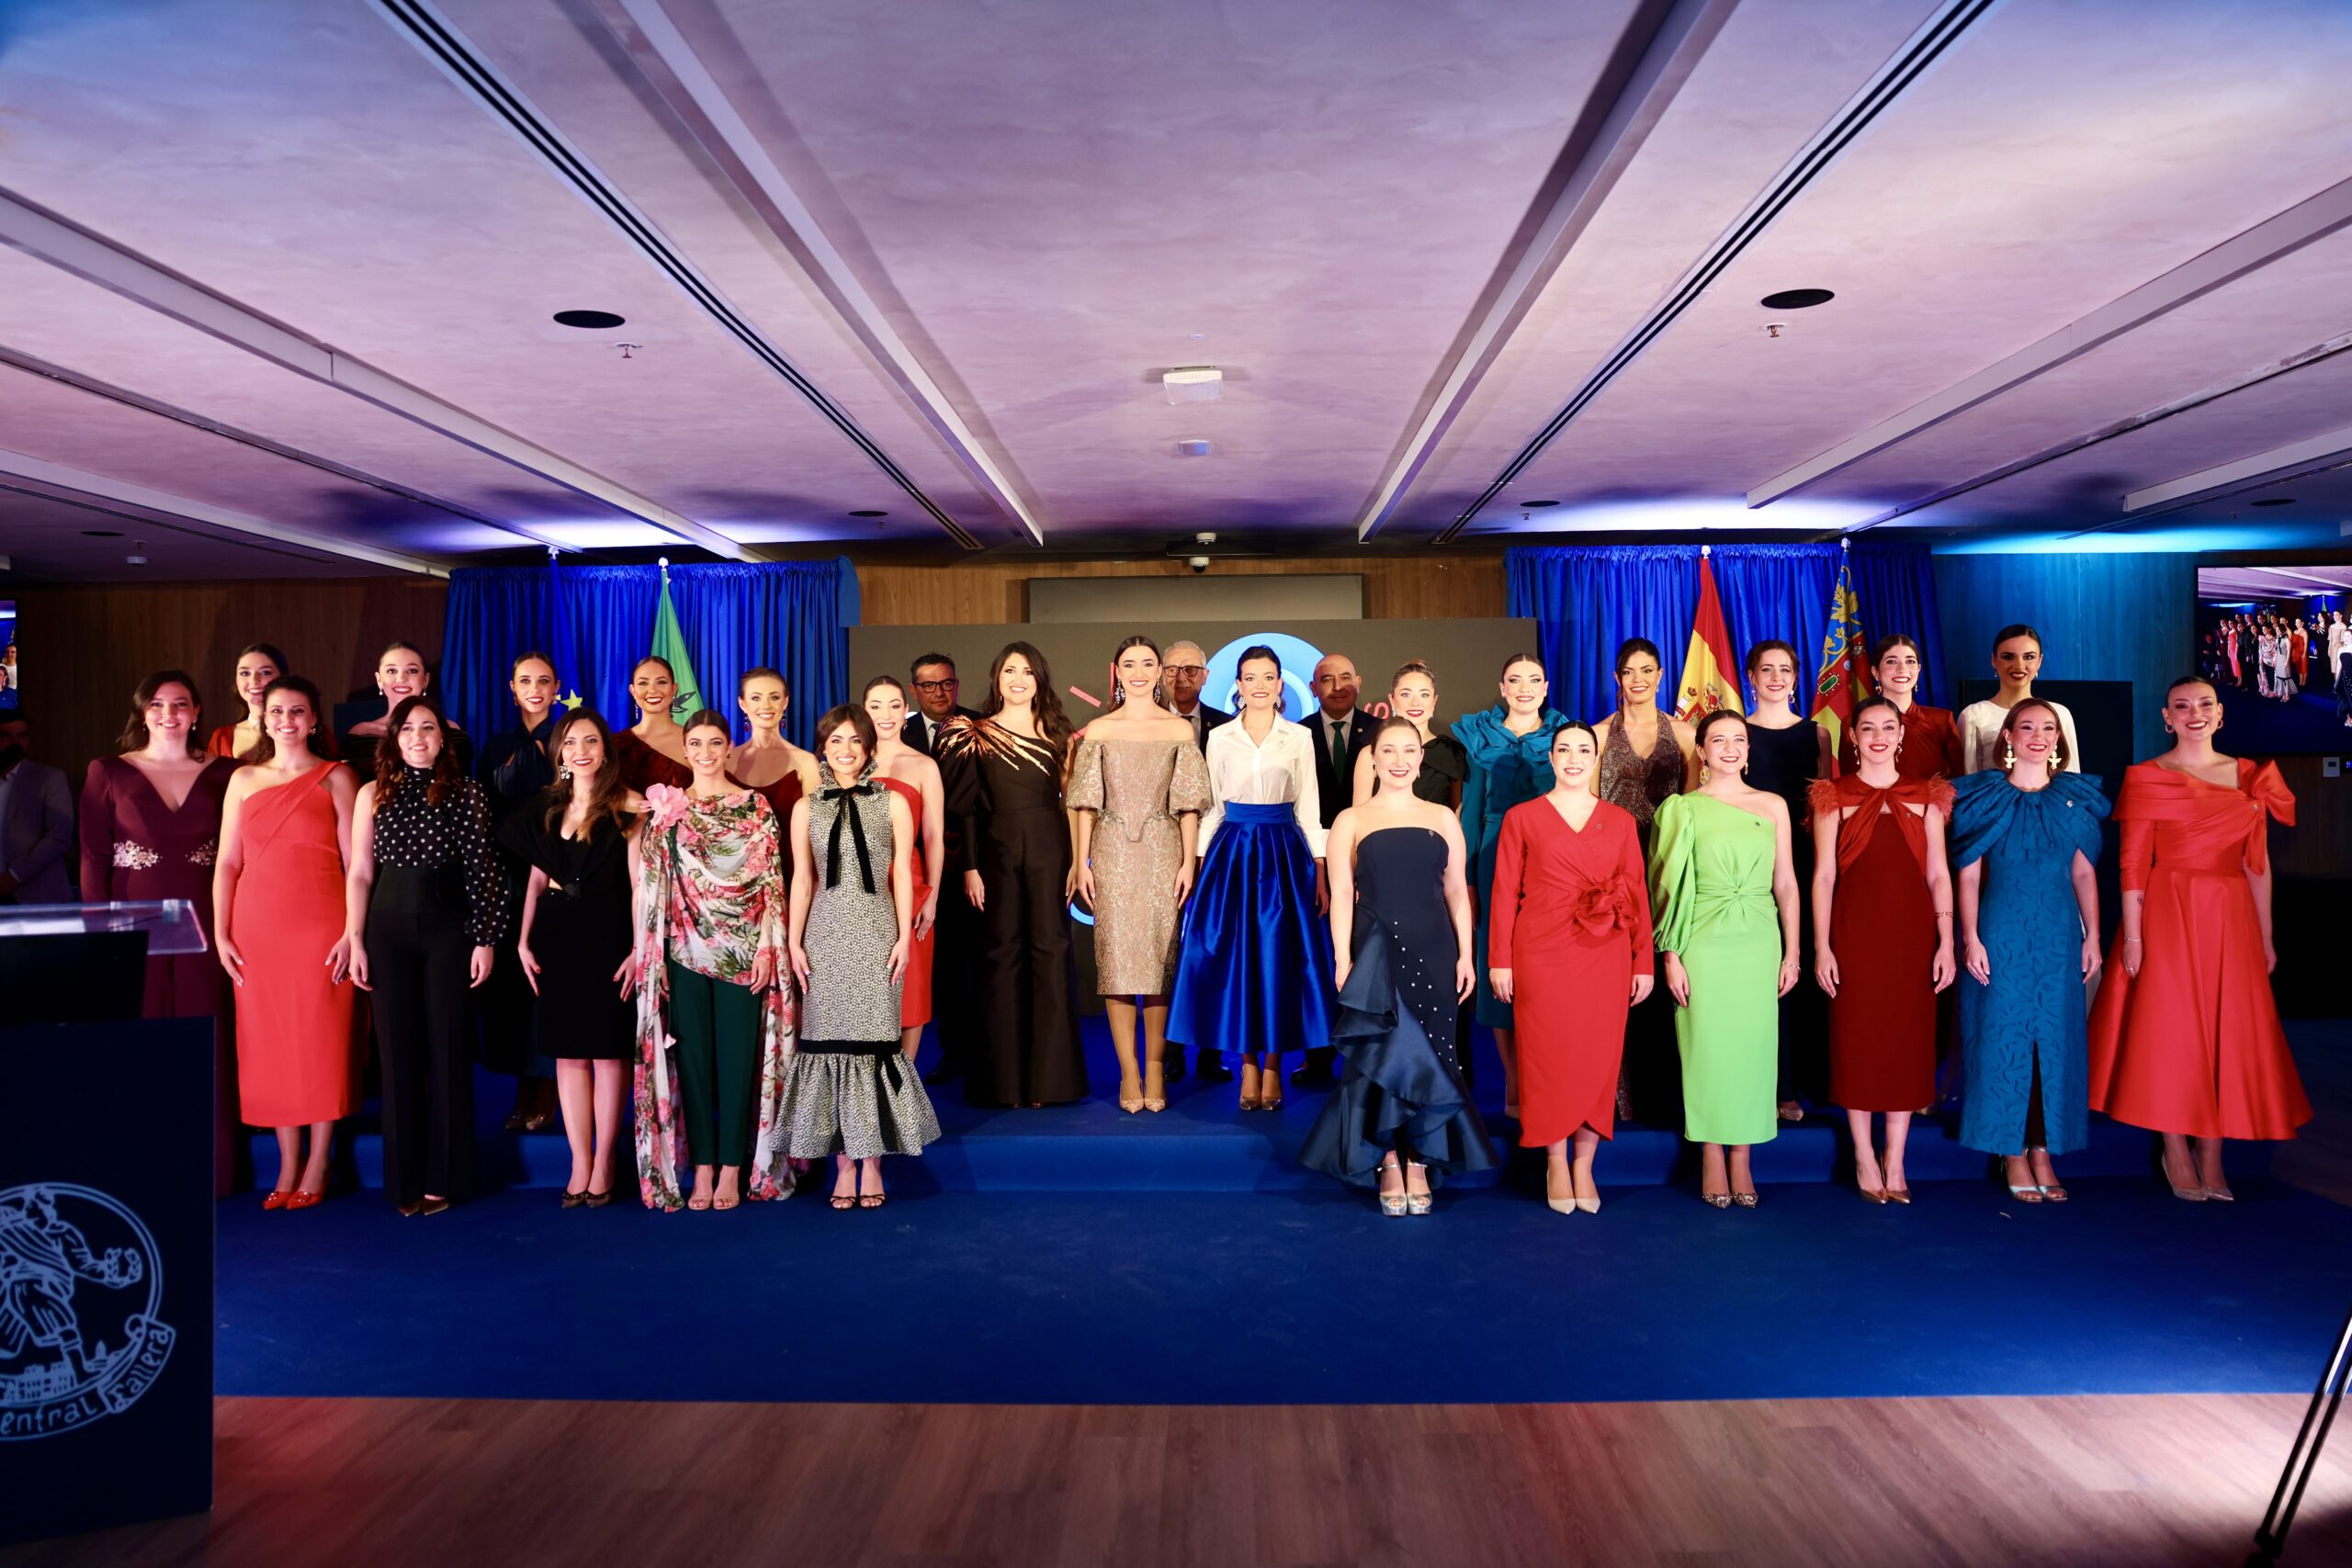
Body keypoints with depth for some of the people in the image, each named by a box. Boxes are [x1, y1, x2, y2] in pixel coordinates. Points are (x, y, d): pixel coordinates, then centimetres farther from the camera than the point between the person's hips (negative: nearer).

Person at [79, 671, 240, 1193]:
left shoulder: (224, 773, 7)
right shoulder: (108, 773, 4)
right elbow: (93, 857, 1)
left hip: (203, 930, 1)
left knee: (206, 1052, 3)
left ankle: (208, 1172, 12)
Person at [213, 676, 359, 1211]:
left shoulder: (336, 778, 3)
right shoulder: (244, 780, 12)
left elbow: (355, 863, 0)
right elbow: (227, 862, 10)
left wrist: (353, 933, -9)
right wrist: (220, 932, 1)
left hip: (320, 927, -3)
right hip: (256, 929, 3)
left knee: (321, 1040, -2)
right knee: (267, 1043, 4)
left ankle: (317, 1167, 7)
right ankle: (288, 1166, 13)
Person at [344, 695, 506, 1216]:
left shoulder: (466, 795, 1)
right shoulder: (374, 795, 5)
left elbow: (482, 871, 0)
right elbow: (360, 873, 4)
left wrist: (485, 939, -5)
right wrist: (355, 942, -1)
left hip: (449, 929, -1)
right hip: (389, 929, 1)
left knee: (448, 1051, 2)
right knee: (399, 1051, 5)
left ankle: (443, 1178, 11)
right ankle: (404, 1181, 14)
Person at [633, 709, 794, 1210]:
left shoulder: (755, 807, 3)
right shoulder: (665, 809, 7)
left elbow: (770, 883, 0)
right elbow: (652, 884, 7)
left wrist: (765, 947, -6)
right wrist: (647, 952, 2)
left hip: (742, 949, -1)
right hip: (684, 950, 1)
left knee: (738, 1056, 0)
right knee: (692, 1056, 3)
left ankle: (731, 1170, 7)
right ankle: (702, 1169, 10)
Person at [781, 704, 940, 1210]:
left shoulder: (892, 803, 6)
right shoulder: (806, 808, 10)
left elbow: (903, 875, 4)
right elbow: (801, 879, 10)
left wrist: (904, 937, -3)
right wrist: (794, 941, 3)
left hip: (876, 932, -1)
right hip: (825, 934, 1)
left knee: (873, 1039, -3)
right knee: (830, 1038, 0)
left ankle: (872, 1162, 4)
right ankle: (844, 1164, 6)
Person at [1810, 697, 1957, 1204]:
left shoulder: (1924, 796, 10)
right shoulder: (1835, 797, 4)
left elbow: (1938, 874, 7)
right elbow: (1823, 875, 1)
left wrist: (1946, 942, -1)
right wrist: (1821, 947, -6)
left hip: (1911, 934, 2)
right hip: (1855, 933, -2)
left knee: (1908, 1039, 3)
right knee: (1857, 1038, 1)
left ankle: (1895, 1161, 13)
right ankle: (1865, 1160, 12)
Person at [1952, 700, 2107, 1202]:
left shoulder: (2075, 797, 9)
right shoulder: (1985, 797, 1)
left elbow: (2084, 873, 10)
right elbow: (1968, 875, -1)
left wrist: (2092, 935, 3)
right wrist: (1970, 938, -8)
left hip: (2059, 934, 3)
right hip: (2001, 931, -3)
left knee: (2056, 1035, 4)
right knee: (2004, 1033, -1)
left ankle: (2044, 1152, 13)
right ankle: (2014, 1155, 9)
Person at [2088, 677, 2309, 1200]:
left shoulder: (2249, 776, 10)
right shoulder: (2147, 777, -1)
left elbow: (2257, 864, 11)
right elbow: (2133, 863, -5)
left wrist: (2264, 937, 9)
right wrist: (2131, 935, -11)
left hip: (2230, 920, 4)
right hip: (2167, 915, -3)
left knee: (2226, 1031, 4)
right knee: (2168, 1029, -1)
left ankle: (2212, 1157, 13)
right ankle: (2176, 1152, 11)